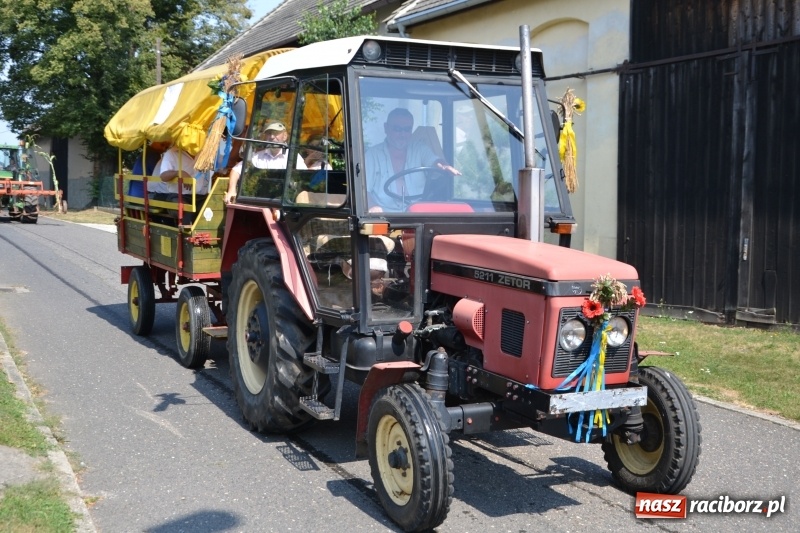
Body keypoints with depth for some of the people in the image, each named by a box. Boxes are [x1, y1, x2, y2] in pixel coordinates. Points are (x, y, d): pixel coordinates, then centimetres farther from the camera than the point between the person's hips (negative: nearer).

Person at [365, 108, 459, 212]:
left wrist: (444, 166, -31)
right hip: (385, 214, -2)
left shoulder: (420, 149, 14)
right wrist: (372, 206, -22)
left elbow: (433, 160, -6)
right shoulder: (372, 154, 7)